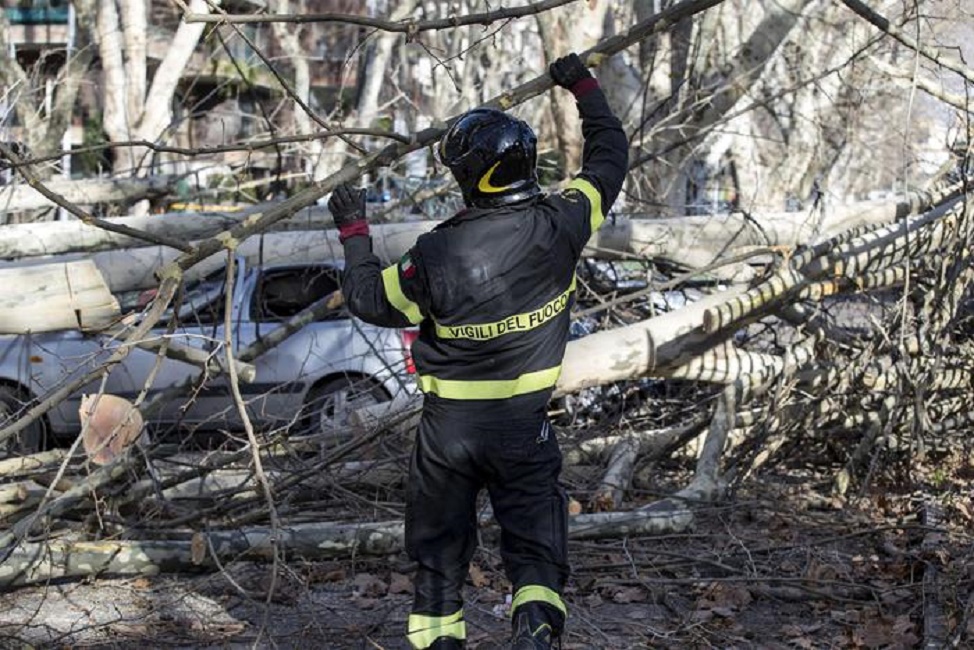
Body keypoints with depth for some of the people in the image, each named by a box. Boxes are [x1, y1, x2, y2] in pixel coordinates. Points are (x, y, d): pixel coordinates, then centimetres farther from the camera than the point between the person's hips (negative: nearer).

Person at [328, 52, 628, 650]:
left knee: (439, 546, 16)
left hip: (448, 424, -1)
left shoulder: (438, 253, -19)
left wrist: (354, 232, 9)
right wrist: (586, 90, 17)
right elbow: (610, 157, 4)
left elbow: (371, 301, -3)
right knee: (537, 547, 7)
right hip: (525, 425, 1)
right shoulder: (559, 226, -13)